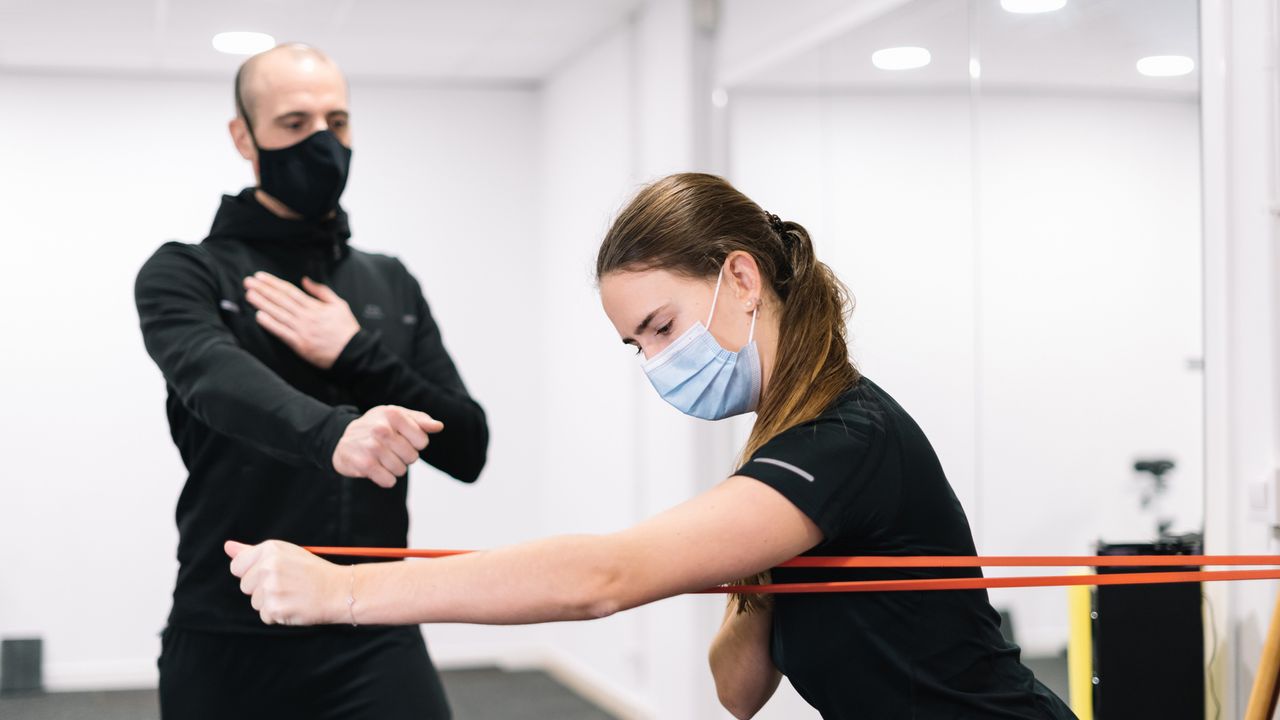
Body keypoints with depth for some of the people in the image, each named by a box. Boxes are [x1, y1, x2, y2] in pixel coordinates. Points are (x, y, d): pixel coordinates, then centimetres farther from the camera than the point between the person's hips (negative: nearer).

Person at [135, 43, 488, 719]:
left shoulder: (391, 285, 13)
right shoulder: (185, 274, 1)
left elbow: (467, 449, 7)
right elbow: (217, 379, -22)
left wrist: (357, 356, -7)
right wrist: (333, 431, -42)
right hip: (230, 645, -2)